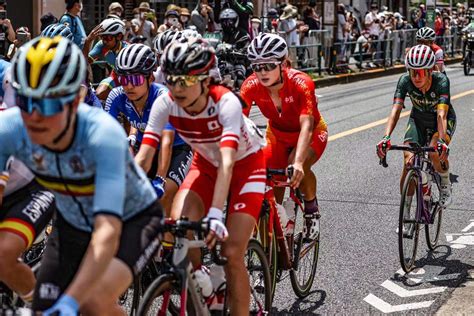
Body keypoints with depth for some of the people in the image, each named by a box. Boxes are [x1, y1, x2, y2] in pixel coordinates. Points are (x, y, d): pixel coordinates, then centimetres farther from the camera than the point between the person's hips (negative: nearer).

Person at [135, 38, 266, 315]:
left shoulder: (226, 103, -35)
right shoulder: (166, 103, -23)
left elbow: (227, 163, -45)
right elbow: (143, 158, -27)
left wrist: (215, 215, -58)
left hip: (245, 164, -4)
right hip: (206, 164, 4)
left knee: (232, 254, -15)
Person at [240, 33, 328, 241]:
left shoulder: (301, 83, -34)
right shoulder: (251, 86, -25)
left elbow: (306, 125, -45)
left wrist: (298, 163, -60)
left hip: (312, 134, -3)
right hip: (277, 135, 4)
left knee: (298, 168, -32)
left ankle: (312, 208, -3)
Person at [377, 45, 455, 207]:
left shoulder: (441, 80, -32)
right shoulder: (405, 81, -26)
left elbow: (441, 114, -42)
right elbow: (396, 110, -35)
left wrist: (441, 141, -58)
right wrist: (386, 137, -51)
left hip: (445, 120, -2)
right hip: (418, 120, 2)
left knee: (436, 153, -31)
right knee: (409, 162, -17)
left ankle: (445, 184, 1)